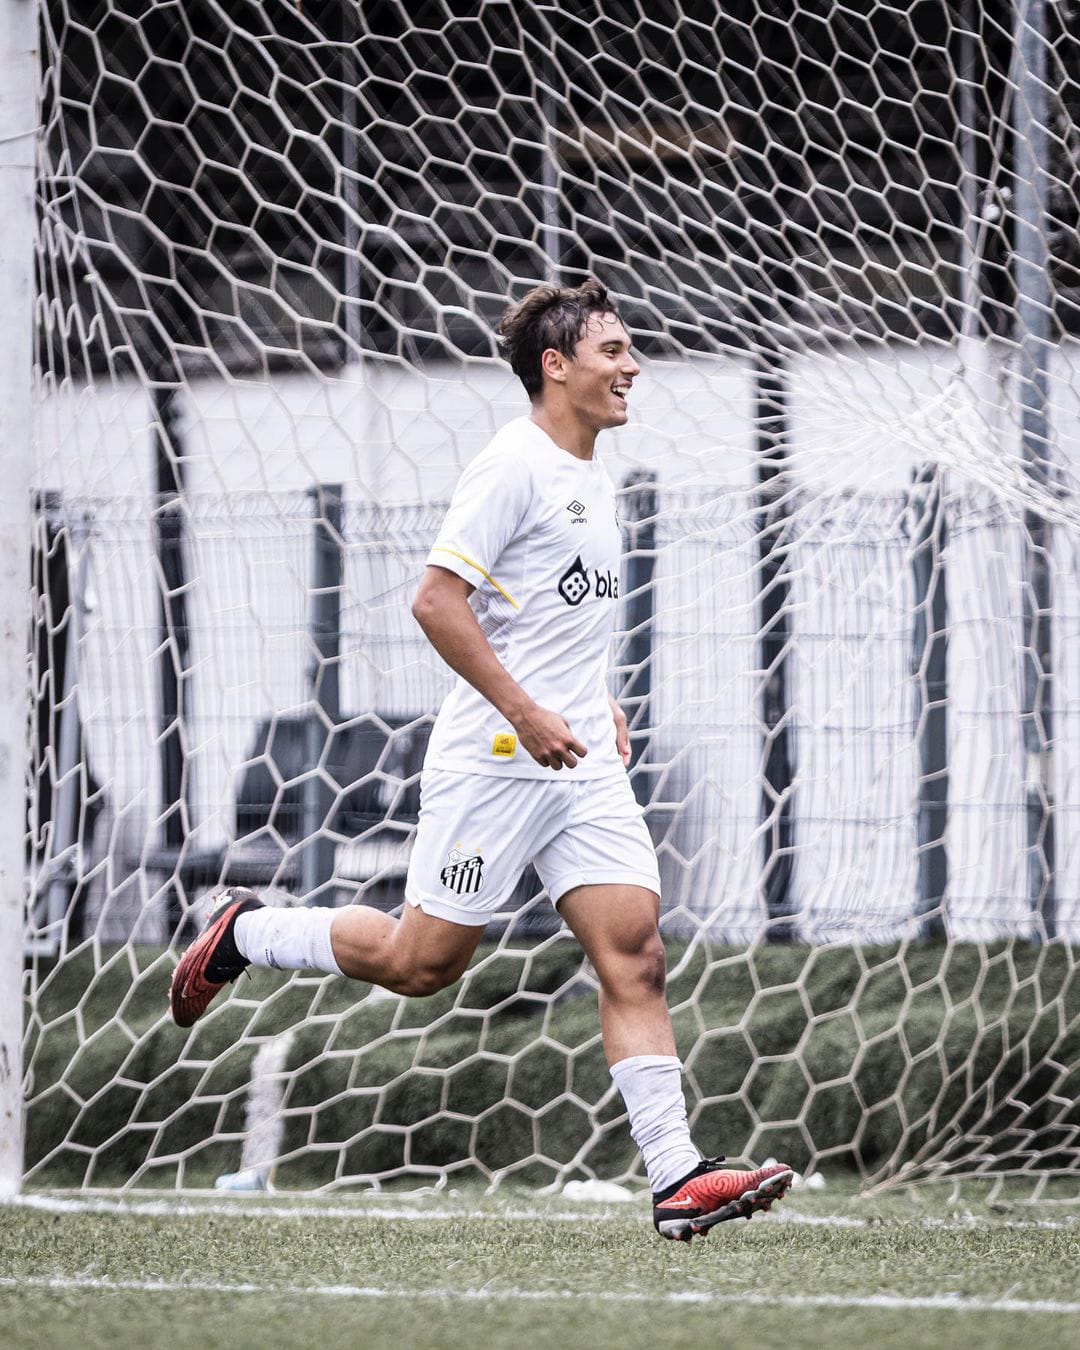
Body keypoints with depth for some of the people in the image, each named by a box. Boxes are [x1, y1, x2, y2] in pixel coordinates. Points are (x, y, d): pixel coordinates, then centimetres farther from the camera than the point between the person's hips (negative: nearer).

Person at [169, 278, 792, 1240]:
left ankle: (676, 1176, -11)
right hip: (493, 760, -8)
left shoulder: (591, 475, 16)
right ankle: (246, 933, 23)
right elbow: (438, 601, -18)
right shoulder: (514, 466, -12)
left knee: (633, 953, -5)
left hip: (583, 764, 8)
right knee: (422, 961, 0)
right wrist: (527, 712, -21)